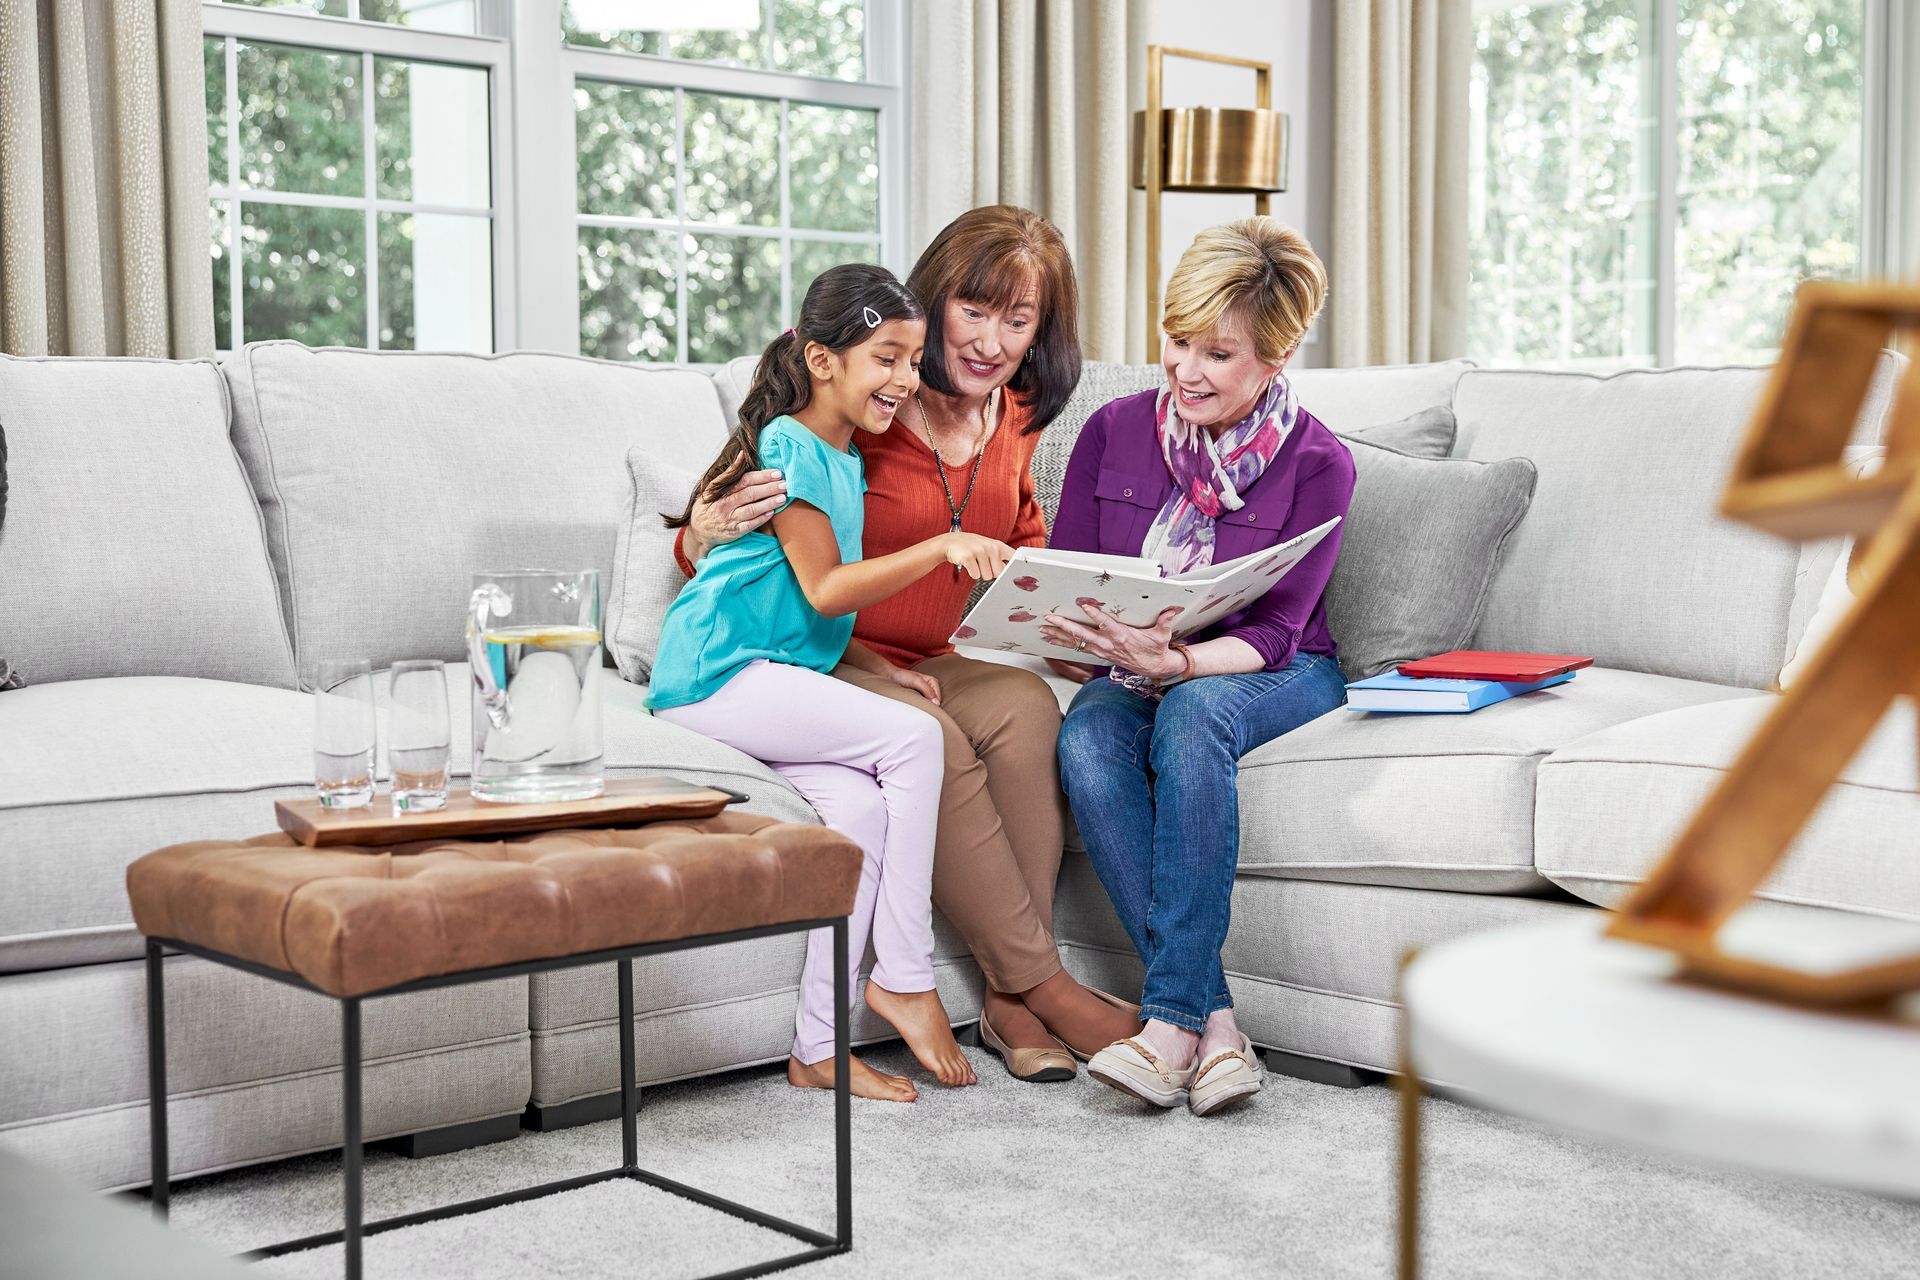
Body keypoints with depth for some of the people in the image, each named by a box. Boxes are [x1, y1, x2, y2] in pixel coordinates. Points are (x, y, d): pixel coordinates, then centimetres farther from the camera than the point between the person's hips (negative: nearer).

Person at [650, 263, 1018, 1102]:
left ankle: (818, 1048, -15)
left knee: (862, 804, -19)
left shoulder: (846, 460, 21)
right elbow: (824, 589, -15)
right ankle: (904, 976, -14)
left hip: (776, 675, 8)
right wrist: (942, 548, -22)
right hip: (719, 671, -8)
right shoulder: (789, 445, -8)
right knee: (912, 739, -22)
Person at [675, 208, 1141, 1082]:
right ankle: (1046, 985, -23)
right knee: (931, 741, -35)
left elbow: (1023, 542, 25)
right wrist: (707, 533, -35)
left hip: (943, 662, 5)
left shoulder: (1012, 417, 6)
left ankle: (1009, 1001, -24)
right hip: (826, 657, -5)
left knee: (1026, 707, -27)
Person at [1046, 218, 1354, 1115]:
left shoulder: (1315, 464, -9)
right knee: (1086, 740, -32)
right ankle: (1213, 1019, -36)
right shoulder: (1115, 432, -1)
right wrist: (1088, 646, -20)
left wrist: (1173, 661, -35)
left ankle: (1172, 1018, -36)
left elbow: (1273, 631, -16)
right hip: (1133, 675, 3)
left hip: (1276, 676, -2)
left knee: (1193, 710, -37)